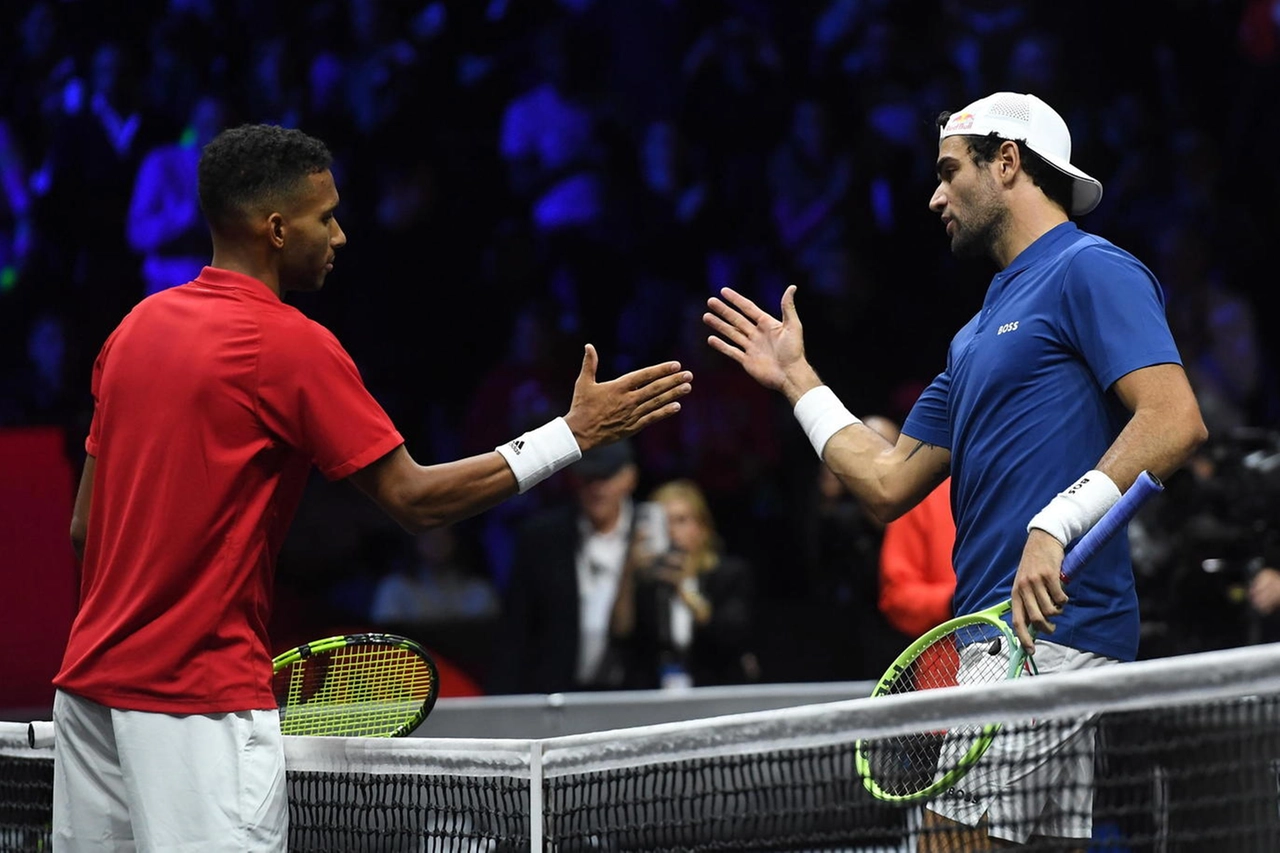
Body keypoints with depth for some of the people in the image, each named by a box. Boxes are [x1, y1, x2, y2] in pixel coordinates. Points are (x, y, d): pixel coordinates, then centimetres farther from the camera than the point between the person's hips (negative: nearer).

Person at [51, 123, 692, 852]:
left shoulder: (136, 327, 11)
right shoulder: (294, 346, -11)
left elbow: (85, 526, 15)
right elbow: (416, 499, -9)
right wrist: (574, 434, -4)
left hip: (90, 676, 8)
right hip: (202, 696, -8)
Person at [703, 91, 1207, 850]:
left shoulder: (1090, 271, -4)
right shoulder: (980, 331, 26)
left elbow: (1175, 420, -18)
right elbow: (888, 482, 26)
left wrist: (1056, 527, -26)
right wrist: (796, 378, 30)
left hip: (1050, 626, -10)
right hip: (997, 635, 10)